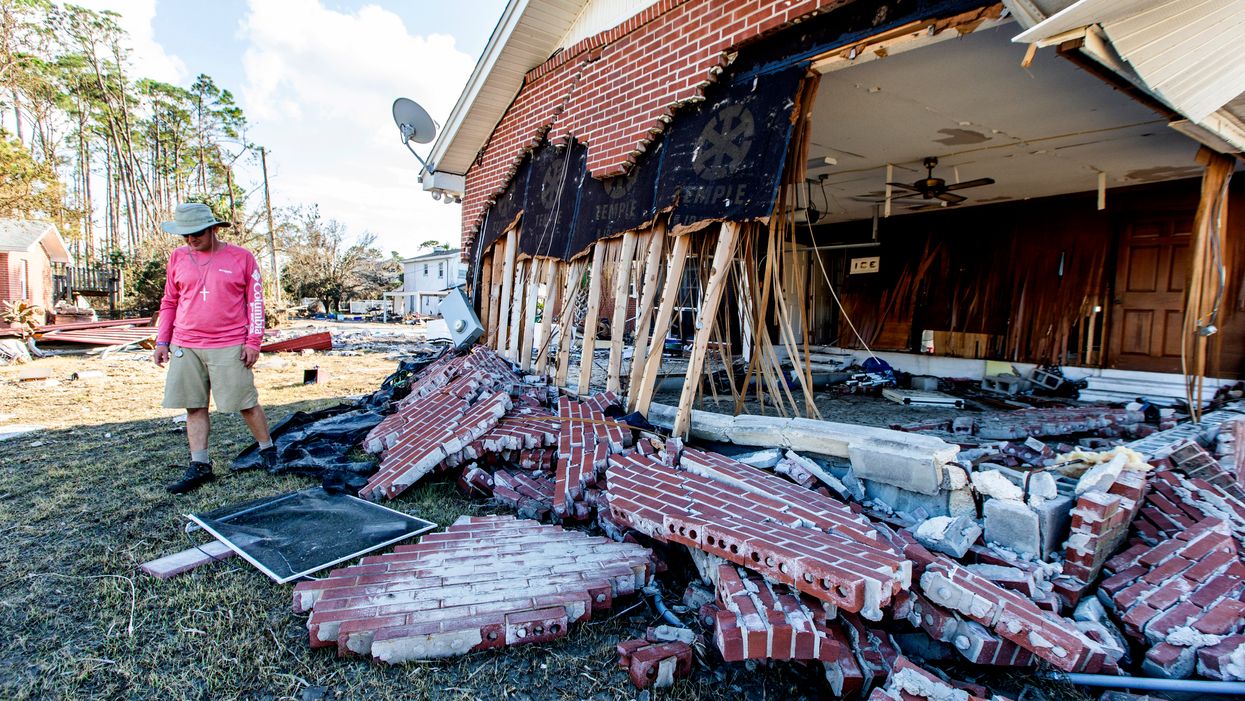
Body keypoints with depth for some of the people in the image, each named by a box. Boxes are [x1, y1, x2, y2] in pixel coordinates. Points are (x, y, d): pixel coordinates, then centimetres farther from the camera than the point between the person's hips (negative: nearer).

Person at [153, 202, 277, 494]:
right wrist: (162, 342, 10)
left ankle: (268, 450, 17)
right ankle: (199, 466, 14)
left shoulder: (241, 257, -1)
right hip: (185, 348, 4)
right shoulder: (178, 257, 9)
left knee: (246, 403, 0)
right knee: (194, 406, 6)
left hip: (230, 347, -4)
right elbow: (169, 303, 15)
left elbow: (255, 301, 0)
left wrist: (253, 341, -5)